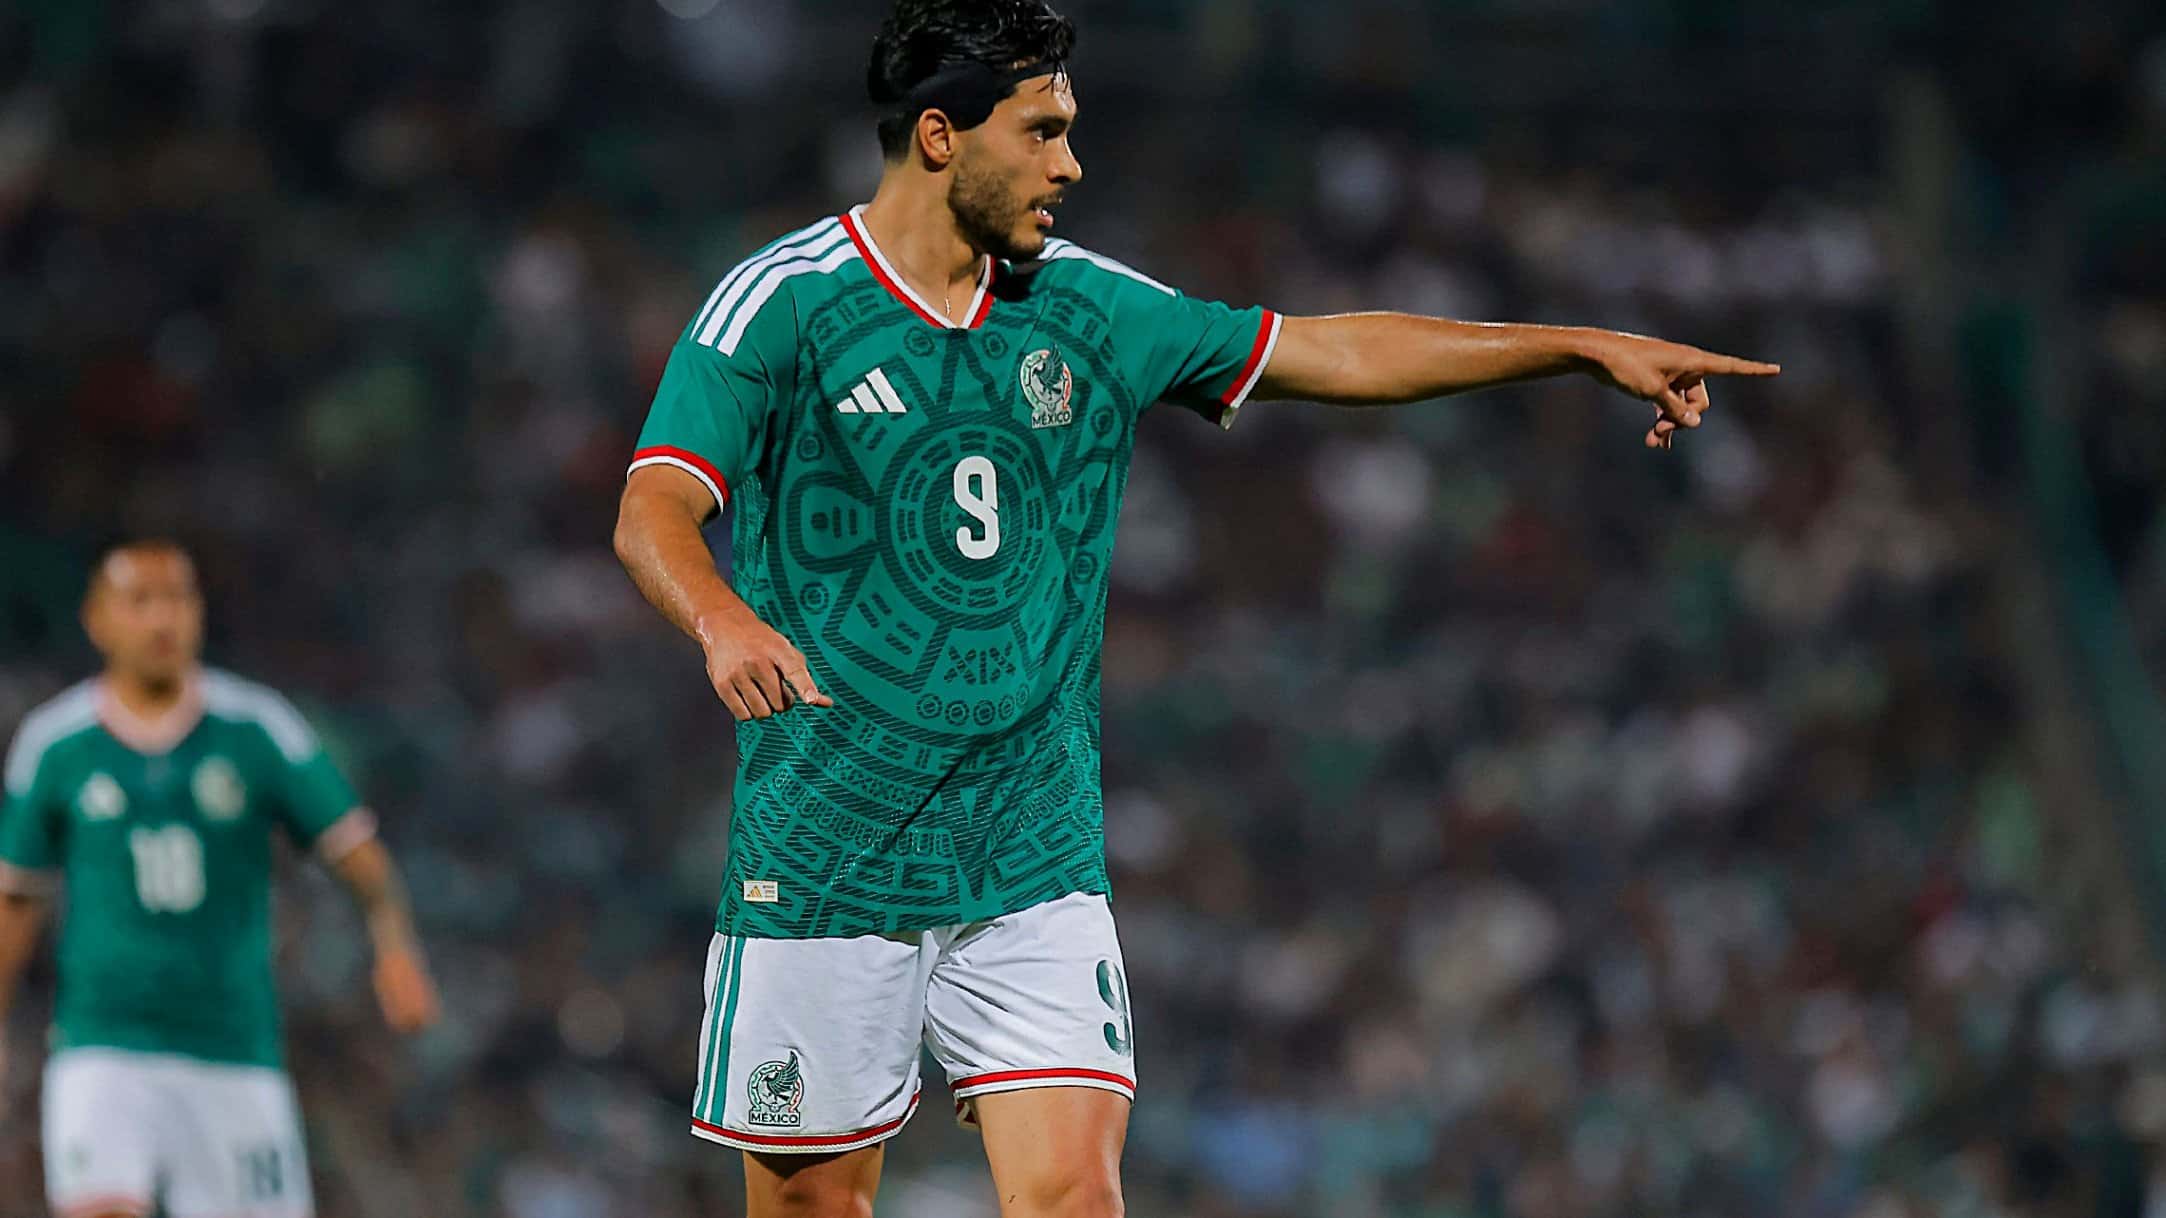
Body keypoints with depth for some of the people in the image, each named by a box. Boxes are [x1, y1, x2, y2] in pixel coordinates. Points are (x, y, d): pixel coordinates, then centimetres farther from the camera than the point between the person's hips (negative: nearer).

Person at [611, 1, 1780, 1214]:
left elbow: (1336, 353, 15)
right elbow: (655, 513, -17)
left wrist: (1590, 347, 12)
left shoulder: (1088, 308, 8)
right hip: (825, 853, -3)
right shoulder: (781, 302, -7)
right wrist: (725, 623, -40)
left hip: (1037, 861, 4)